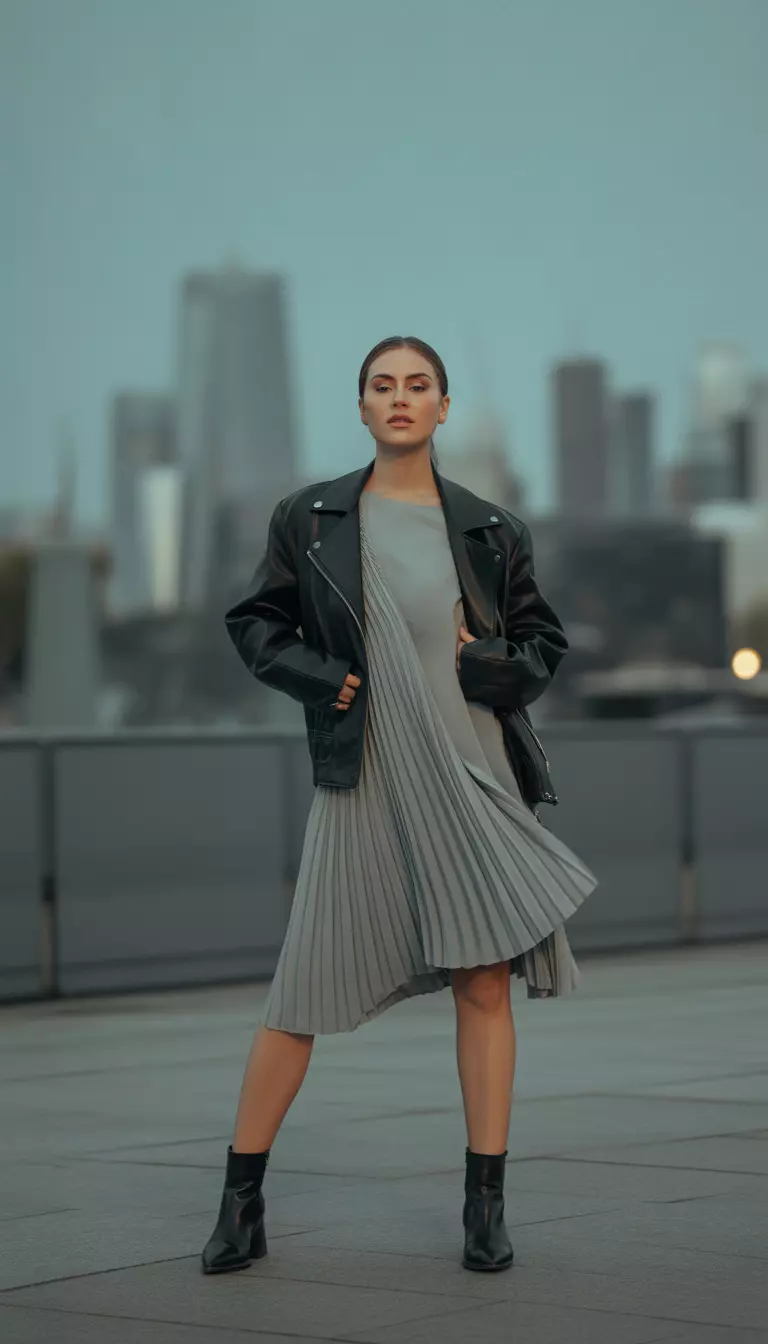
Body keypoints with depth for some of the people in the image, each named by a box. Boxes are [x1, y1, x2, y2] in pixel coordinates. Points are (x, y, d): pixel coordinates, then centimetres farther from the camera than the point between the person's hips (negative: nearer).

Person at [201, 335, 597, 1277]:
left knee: (485, 982, 0)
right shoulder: (310, 519, 5)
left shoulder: (489, 529, 8)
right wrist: (321, 680, -5)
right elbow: (253, 624, 11)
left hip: (473, 770, 2)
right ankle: (241, 1201, 12)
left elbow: (544, 637, 16)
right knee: (306, 987, -1)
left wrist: (491, 664, -4)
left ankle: (485, 1208, 9)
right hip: (364, 776, -1)